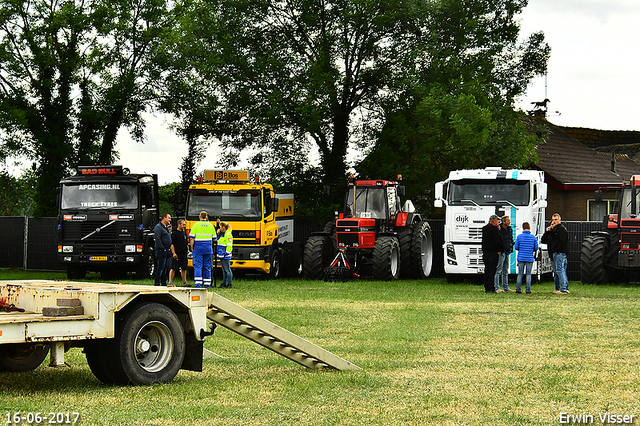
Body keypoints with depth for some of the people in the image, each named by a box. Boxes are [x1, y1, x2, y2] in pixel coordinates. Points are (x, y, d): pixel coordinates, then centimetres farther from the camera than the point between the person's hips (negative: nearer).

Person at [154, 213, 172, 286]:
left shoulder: (166, 228, 20)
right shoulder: (158, 227, -9)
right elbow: (157, 239, -17)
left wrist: (169, 248, 16)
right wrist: (163, 249, -19)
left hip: (167, 251, 9)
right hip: (161, 251, -9)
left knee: (166, 268, 9)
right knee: (160, 267, -9)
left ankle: (163, 283, 14)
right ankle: (157, 283, -7)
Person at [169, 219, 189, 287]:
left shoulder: (184, 233, 18)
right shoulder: (174, 233, -5)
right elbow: (172, 244, -10)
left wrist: (187, 250, 14)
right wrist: (174, 253, -16)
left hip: (183, 253, 7)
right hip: (177, 254, -7)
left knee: (184, 268, 10)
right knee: (173, 268, -8)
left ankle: (184, 282, 15)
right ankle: (170, 282, -6)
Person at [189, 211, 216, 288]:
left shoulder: (196, 225, -2)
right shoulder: (211, 226, 7)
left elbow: (191, 238, -7)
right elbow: (214, 238, 10)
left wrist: (192, 248, 2)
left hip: (198, 248, -2)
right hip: (208, 249, 2)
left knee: (197, 266, -2)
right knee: (207, 267, 9)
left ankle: (198, 283, -12)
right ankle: (207, 284, 11)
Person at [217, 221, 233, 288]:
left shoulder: (228, 235, -14)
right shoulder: (222, 234, 14)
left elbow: (229, 246, -18)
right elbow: (217, 239, 33)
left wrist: (226, 253, -18)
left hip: (226, 256, -10)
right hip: (222, 256, 10)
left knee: (227, 270, -6)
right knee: (224, 270, 13)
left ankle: (229, 284, -4)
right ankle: (224, 283, 18)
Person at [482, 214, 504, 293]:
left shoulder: (485, 229, 16)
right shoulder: (494, 229, -13)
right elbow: (498, 241, -15)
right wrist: (500, 250, -4)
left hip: (485, 252, 8)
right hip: (493, 253, -8)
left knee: (487, 270, 10)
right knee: (492, 270, -7)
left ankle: (487, 288, 12)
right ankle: (491, 288, -9)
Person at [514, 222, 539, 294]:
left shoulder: (519, 236, -3)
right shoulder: (533, 237, -2)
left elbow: (516, 247, -1)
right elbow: (536, 248, 2)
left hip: (521, 258, 0)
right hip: (530, 258, 0)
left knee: (520, 274, 7)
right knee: (528, 274, 5)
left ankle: (518, 289, 6)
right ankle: (528, 290, 2)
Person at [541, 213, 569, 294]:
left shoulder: (562, 229, -5)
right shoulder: (551, 229, 22)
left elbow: (562, 241, -16)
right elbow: (543, 240, 18)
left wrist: (556, 251, -16)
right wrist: (547, 232, 3)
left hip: (560, 254, -9)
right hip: (553, 254, 9)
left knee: (560, 270, -14)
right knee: (555, 272, 11)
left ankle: (564, 289, -17)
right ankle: (557, 288, 15)